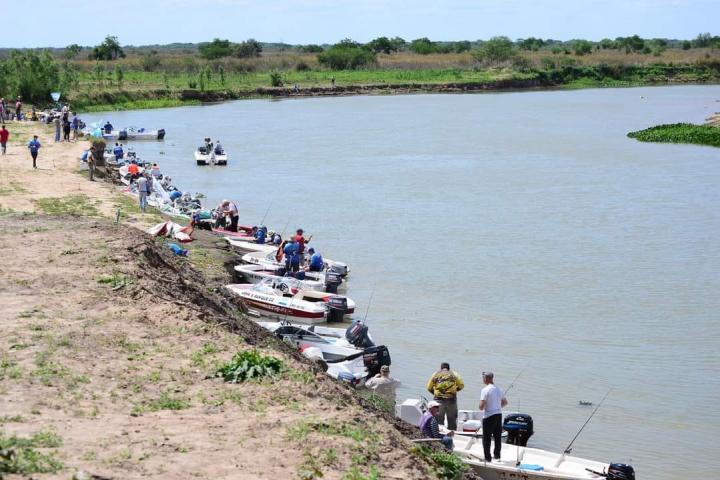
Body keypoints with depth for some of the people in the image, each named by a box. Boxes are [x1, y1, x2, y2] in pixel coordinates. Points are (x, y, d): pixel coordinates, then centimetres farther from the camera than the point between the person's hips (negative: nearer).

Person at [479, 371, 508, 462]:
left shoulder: (485, 390, -15)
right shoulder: (498, 390, 7)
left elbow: (481, 406, -19)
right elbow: (505, 402, 16)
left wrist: (481, 407, 3)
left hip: (489, 416, -6)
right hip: (499, 414, 6)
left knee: (486, 438, 3)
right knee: (497, 437, 15)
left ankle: (487, 457, 3)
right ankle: (497, 455, 25)